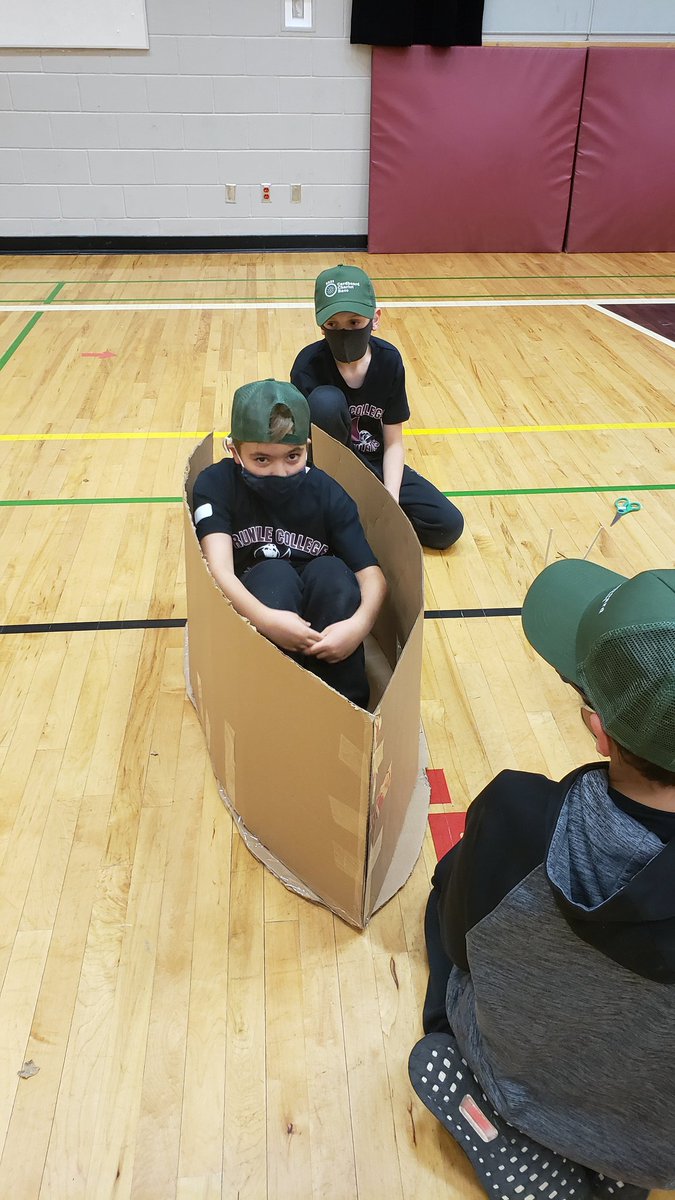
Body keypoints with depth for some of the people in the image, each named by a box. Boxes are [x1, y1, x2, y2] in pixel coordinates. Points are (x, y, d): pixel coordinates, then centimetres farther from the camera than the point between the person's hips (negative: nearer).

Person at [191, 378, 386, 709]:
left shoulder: (326, 492, -8)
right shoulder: (216, 485, -12)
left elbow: (371, 573, -16)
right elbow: (220, 570, -27)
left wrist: (359, 624, -38)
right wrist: (265, 619, -46)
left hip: (319, 613, 2)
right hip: (250, 612, -2)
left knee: (331, 570, -27)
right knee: (274, 574, -30)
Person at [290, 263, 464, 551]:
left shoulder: (389, 360, -12)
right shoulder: (309, 365, -21)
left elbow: (393, 443, -7)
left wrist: (391, 502, -20)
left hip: (374, 464, 3)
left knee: (448, 526, -13)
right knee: (326, 401, -35)